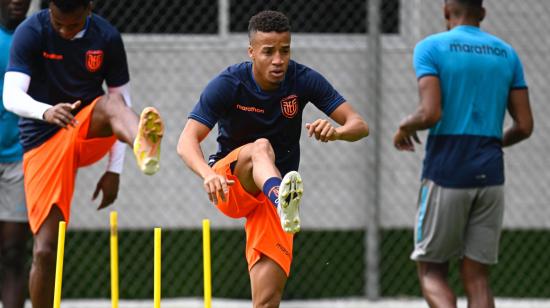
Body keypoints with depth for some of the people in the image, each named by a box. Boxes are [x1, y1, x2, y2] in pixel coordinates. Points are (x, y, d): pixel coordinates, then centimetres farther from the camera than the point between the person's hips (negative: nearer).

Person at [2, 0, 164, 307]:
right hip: (43, 141, -1)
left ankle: (143, 147, -69)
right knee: (45, 249, -11)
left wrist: (114, 169, -1)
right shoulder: (31, 33, -11)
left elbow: (121, 101, 5)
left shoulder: (107, 37, -2)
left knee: (111, 104, -35)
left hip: (89, 132, 1)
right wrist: (46, 112, -44)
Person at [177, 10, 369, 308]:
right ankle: (284, 203, -70)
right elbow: (187, 141, -24)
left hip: (273, 188, 3)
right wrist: (208, 175, -46)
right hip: (231, 185, -3)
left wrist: (336, 132, -37)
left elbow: (359, 125, -12)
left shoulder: (304, 80, -9)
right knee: (260, 147, -37)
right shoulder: (227, 84, -15)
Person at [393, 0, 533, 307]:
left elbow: (430, 114, -15)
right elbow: (524, 126, 7)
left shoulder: (431, 48, -3)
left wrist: (405, 126, 6)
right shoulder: (507, 54, 10)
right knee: (477, 276, 6)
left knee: (431, 271, 8)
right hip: (490, 175, 3)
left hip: (445, 175, -3)